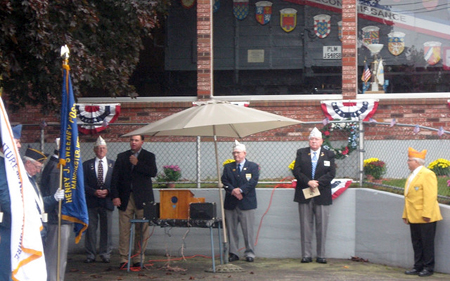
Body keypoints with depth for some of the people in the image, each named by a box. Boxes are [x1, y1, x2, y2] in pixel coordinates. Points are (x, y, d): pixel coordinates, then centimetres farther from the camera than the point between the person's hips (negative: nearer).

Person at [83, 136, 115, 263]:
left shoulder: (113, 164, 10)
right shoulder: (87, 165, 8)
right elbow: (83, 183, 2)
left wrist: (108, 191, -9)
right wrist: (94, 192, -12)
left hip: (107, 201, 1)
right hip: (91, 201, 0)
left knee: (106, 229, 2)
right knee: (90, 228, 0)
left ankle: (105, 254, 10)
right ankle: (90, 254, 6)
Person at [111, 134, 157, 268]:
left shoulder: (149, 156, 8)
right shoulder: (122, 157, 12)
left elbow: (153, 172, -8)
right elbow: (115, 178, 8)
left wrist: (137, 164, -13)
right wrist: (115, 196, -3)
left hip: (142, 199, -1)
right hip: (125, 198, 1)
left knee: (142, 231, -2)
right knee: (124, 230, -2)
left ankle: (138, 259, 5)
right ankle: (123, 259, 2)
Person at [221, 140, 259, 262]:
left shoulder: (253, 166, 7)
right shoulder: (228, 167, 15)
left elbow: (253, 181, -6)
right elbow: (224, 181, 4)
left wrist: (241, 190, -17)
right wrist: (232, 190, -15)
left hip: (247, 202, -3)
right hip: (231, 203, 3)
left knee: (248, 229, -3)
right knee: (231, 229, 3)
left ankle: (249, 253, 4)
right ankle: (233, 253, 9)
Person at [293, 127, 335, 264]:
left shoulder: (329, 155, 7)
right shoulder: (301, 153, 9)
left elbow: (331, 173, -1)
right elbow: (296, 171, 0)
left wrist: (317, 183, -13)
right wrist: (308, 182, -14)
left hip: (322, 195, 0)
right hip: (304, 194, 1)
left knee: (321, 226, 1)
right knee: (305, 226, 2)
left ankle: (321, 255, 6)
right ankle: (306, 255, 5)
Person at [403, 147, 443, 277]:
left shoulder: (427, 174, -11)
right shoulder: (412, 176, 18)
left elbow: (430, 196, -17)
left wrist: (427, 214, -22)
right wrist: (406, 215, 16)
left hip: (425, 218, -9)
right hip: (414, 217, 9)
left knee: (427, 243, -2)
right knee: (416, 243, 10)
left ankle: (428, 268, 4)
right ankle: (418, 267, 16)